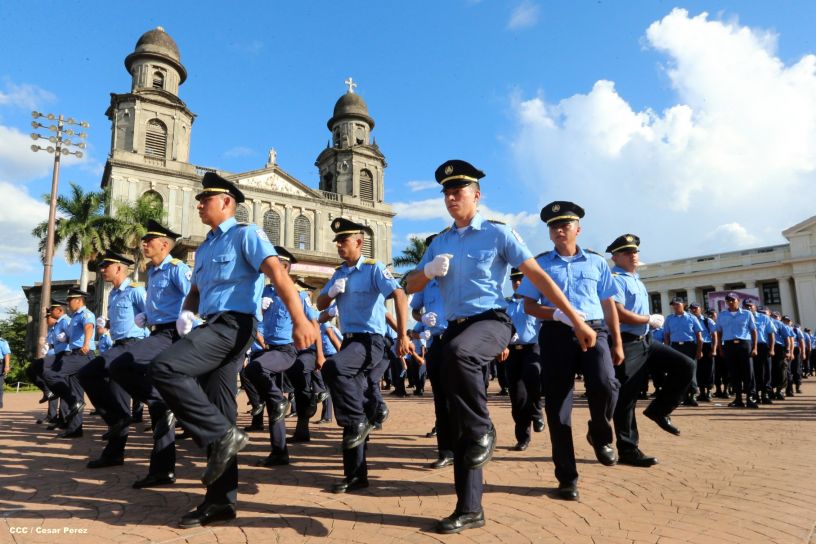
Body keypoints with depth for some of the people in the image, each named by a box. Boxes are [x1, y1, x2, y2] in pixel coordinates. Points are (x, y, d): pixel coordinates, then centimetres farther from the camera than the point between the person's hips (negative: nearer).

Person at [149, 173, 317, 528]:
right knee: (216, 414, 7)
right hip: (214, 328, 8)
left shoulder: (245, 234, -3)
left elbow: (278, 274, -16)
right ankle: (221, 500, 15)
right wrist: (186, 313, 2)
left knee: (163, 368, -24)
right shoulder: (204, 249, 22)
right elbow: (195, 292, 28)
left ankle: (223, 435, -15)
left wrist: (299, 320, -29)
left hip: (233, 325, -8)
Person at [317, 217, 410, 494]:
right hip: (349, 341, 7)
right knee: (352, 408, 8)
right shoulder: (339, 273, 15)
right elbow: (320, 305, 17)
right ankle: (355, 474, 18)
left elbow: (399, 296, -18)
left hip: (371, 341, -7)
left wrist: (402, 336, -25)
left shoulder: (374, 268, -7)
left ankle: (359, 421, -14)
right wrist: (332, 292, -5)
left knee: (332, 367, -35)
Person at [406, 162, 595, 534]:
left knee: (457, 351, -40)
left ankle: (484, 431, -16)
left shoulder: (498, 233, 0)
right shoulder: (439, 242, 14)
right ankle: (469, 509, 17)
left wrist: (577, 320, -5)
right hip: (454, 328, 5)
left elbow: (538, 276, -2)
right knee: (458, 425, 4)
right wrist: (429, 270, -10)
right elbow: (411, 287, 14)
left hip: (491, 322, -5)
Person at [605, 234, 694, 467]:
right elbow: (619, 313, -21)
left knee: (685, 366, 3)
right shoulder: (616, 279, -11)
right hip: (626, 343, -9)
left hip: (645, 341, 9)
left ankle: (658, 410, 13)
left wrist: (653, 320, 5)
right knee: (626, 397, -3)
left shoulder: (636, 280, 18)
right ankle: (628, 450, 6)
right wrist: (650, 319, -9)